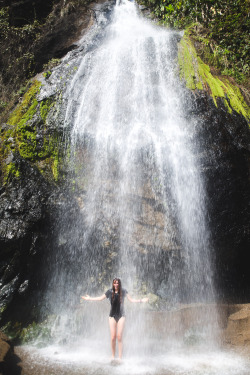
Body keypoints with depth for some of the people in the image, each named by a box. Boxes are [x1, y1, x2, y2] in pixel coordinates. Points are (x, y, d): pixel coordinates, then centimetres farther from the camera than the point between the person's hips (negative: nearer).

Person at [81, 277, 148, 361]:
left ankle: (120, 357, 7)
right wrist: (89, 298, 10)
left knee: (119, 337, -4)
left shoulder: (123, 291, -3)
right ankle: (113, 356, 18)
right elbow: (100, 298, 9)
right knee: (113, 337, 1)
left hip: (121, 316, -1)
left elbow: (131, 300, 4)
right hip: (112, 316, 1)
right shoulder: (110, 291, -2)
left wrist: (141, 300, -7)